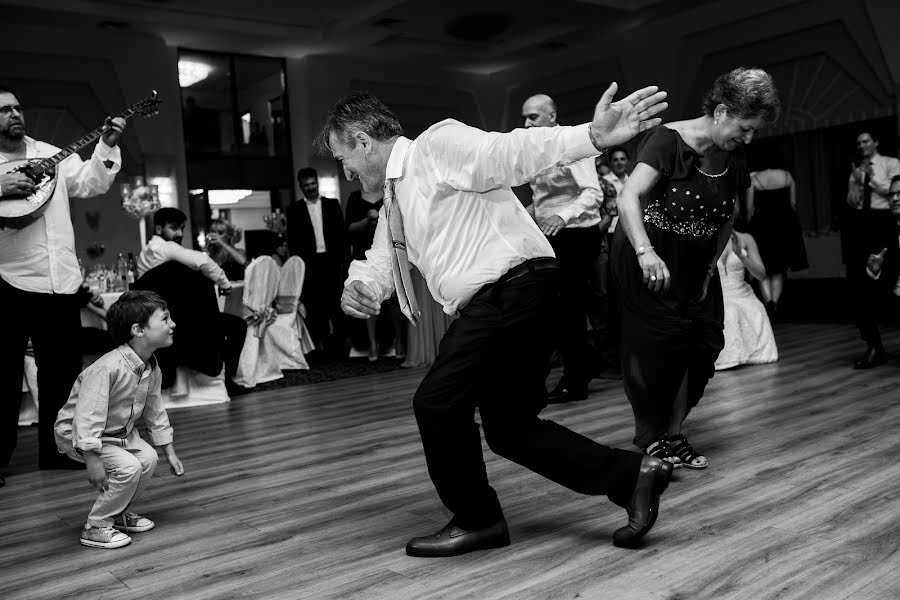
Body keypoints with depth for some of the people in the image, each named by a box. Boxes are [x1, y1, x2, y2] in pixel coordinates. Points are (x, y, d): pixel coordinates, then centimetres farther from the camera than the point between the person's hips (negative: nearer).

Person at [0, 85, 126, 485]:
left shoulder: (50, 155, 10)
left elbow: (90, 182, 6)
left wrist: (107, 145, -5)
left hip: (60, 280, 4)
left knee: (63, 371, 13)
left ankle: (55, 451, 28)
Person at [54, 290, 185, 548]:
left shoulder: (152, 370, -6)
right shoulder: (107, 368, -34)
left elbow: (155, 413, 8)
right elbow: (88, 417, -35)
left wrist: (170, 452, 10)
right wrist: (93, 461, -36)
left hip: (119, 431, 8)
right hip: (76, 434, -8)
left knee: (148, 458, -6)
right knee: (128, 467, -21)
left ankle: (119, 513, 16)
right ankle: (96, 527, -3)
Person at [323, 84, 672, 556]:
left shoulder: (437, 143, -5)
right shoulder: (395, 196, 23)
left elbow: (509, 151, -18)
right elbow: (379, 263, 20)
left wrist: (592, 137, -34)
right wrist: (357, 287, -5)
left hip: (515, 287, -10)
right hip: (495, 303, 10)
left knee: (437, 402, -6)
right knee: (509, 428, 11)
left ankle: (477, 521, 13)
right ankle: (631, 475, 16)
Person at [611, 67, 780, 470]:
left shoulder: (732, 160, 2)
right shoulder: (669, 141, -19)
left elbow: (726, 219, 13)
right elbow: (629, 199, -32)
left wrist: (710, 269, 3)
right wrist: (646, 252, -45)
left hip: (695, 265, 7)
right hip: (650, 262, -6)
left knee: (702, 345, 0)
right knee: (659, 347, -5)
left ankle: (672, 434, 14)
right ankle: (648, 440, 11)